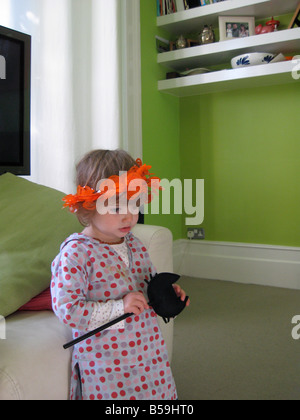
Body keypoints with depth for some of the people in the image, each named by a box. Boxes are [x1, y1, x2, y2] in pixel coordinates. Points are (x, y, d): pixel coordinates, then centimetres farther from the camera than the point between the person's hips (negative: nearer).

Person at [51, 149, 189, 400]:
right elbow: (66, 309, -21)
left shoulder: (134, 244, 3)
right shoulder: (75, 253, -18)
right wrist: (118, 308, -24)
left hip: (148, 351, 6)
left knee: (158, 394, 16)